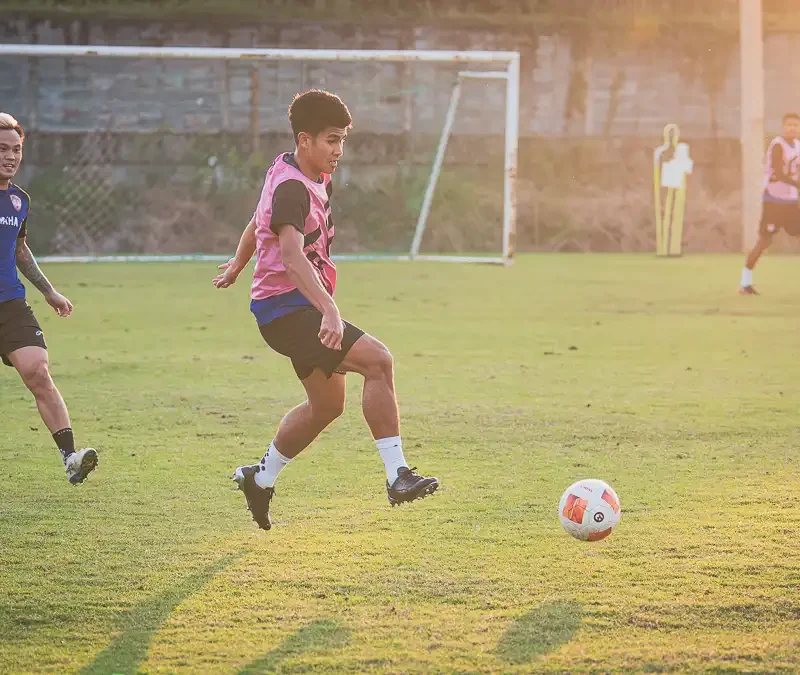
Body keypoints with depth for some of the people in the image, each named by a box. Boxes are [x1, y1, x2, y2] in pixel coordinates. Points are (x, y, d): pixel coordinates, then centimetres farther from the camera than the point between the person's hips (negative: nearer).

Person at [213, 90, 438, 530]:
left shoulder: (300, 174, 10)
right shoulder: (291, 188, -21)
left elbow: (258, 221, 28)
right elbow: (291, 254, -37)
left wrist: (238, 265, 45)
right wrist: (329, 310, -49)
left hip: (302, 308, 11)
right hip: (286, 308, -11)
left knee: (327, 404, 19)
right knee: (378, 361, -23)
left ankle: (261, 479, 34)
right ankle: (397, 475, -25)